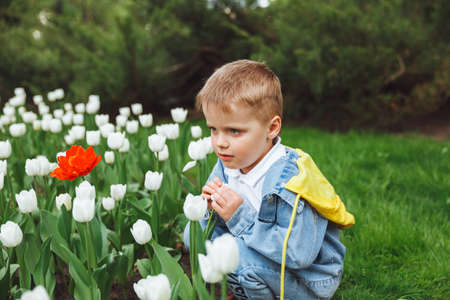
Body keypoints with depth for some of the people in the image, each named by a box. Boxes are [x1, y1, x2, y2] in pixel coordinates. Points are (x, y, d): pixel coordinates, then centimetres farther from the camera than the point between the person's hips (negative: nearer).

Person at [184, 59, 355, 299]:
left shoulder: (291, 179, -28)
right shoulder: (226, 166, -5)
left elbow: (299, 254, -33)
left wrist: (242, 218, -32)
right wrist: (214, 210, -18)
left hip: (306, 280, -7)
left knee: (240, 257, -31)